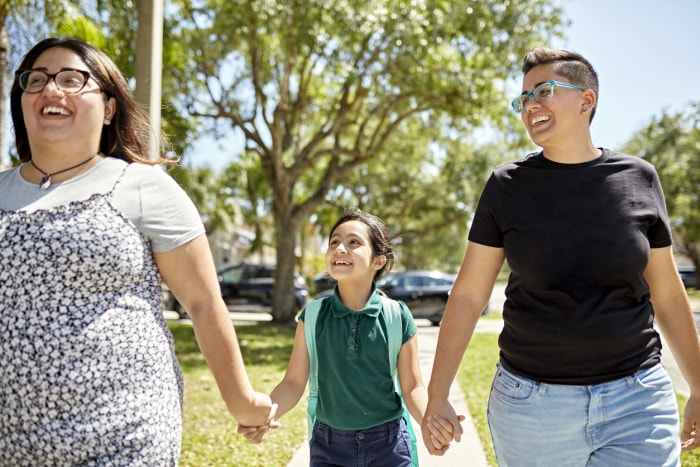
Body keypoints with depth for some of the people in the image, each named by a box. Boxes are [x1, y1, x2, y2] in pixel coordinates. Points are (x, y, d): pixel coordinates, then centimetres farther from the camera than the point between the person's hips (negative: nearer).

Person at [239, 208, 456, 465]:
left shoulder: (398, 317, -9)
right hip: (328, 444, 1)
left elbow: (412, 386, -5)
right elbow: (294, 382, -4)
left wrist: (429, 420, -24)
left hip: (388, 444, -1)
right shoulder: (312, 317, -6)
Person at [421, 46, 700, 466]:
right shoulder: (507, 186, -3)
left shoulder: (638, 178, 0)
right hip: (530, 401, 0)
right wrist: (437, 397, -3)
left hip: (637, 400, 1)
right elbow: (468, 295, -2)